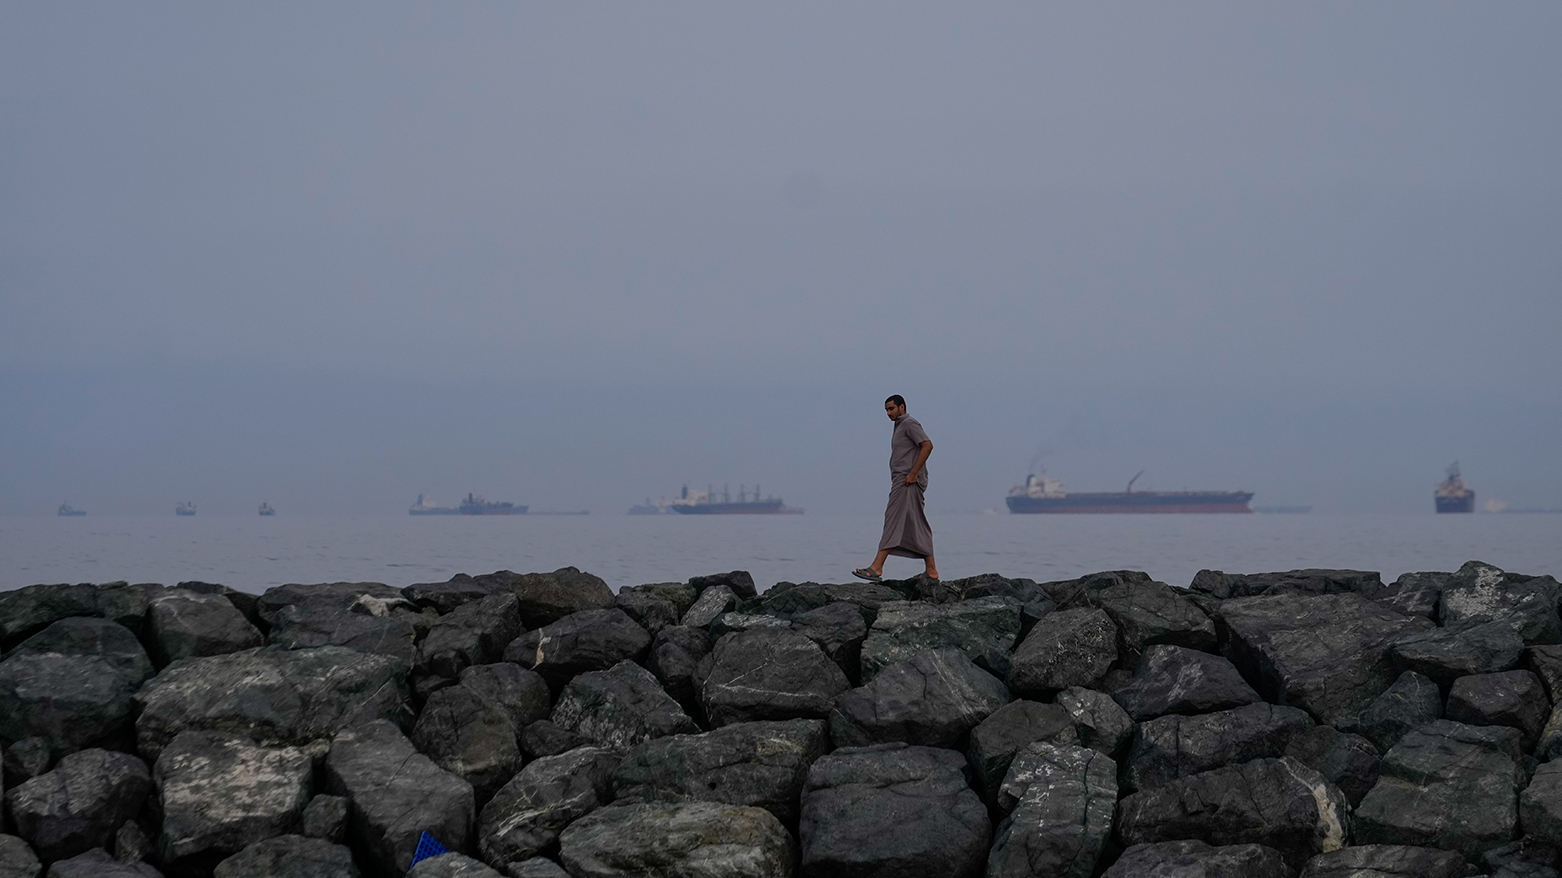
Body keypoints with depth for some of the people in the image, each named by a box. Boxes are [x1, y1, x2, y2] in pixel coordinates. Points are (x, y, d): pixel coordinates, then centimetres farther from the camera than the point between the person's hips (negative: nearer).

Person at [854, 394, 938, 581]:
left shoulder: (910, 424, -8)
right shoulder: (899, 427, 24)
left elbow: (927, 445, -21)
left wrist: (913, 473, -23)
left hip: (908, 482, -11)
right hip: (901, 481, 11)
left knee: (894, 520, -16)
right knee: (917, 526, 8)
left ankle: (876, 568, -23)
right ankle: (931, 570, 8)